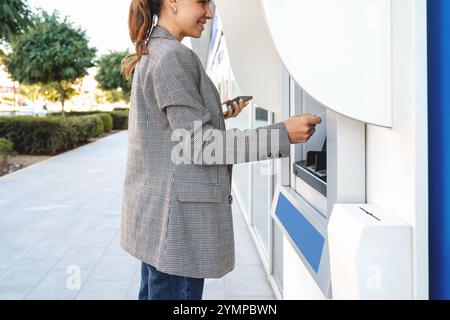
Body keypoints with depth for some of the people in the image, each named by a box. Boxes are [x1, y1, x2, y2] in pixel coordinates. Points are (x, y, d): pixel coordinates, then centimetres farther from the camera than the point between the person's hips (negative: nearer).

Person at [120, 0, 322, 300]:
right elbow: (198, 144, -19)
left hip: (153, 210, 10)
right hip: (176, 216, -10)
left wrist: (219, 114, 18)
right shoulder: (174, 55, -15)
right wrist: (282, 134, -20)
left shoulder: (150, 54, 15)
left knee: (153, 292, 18)